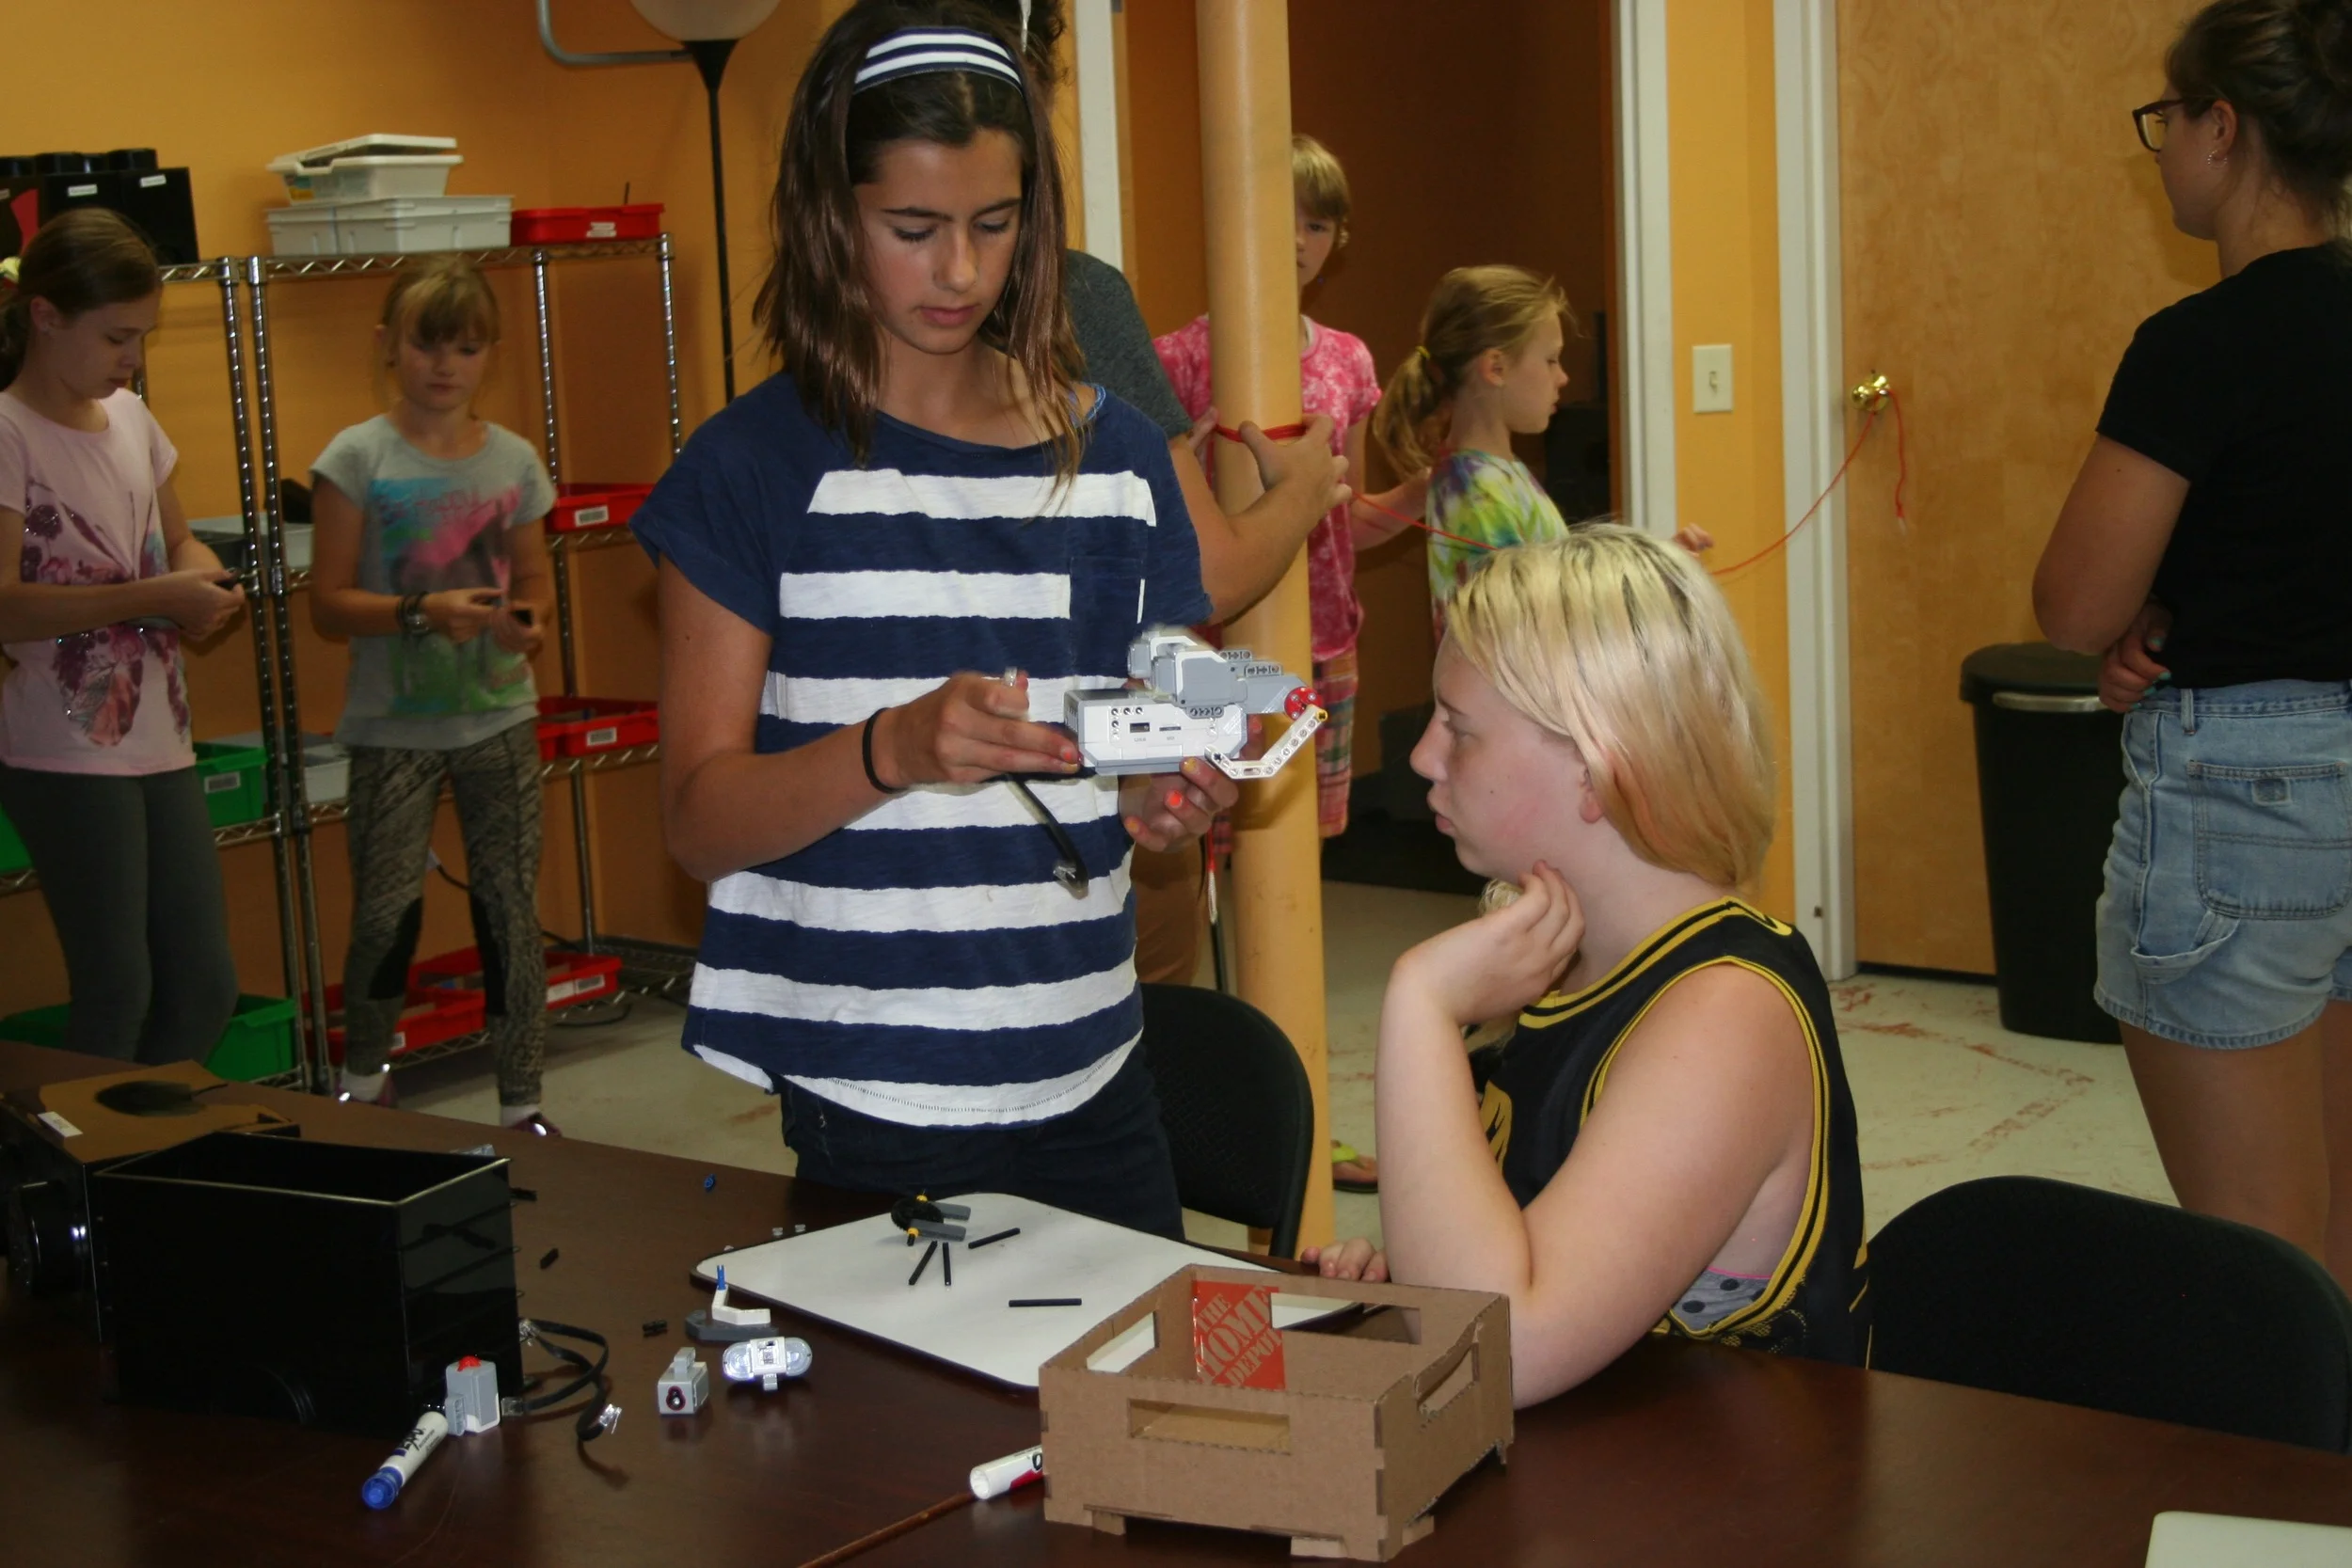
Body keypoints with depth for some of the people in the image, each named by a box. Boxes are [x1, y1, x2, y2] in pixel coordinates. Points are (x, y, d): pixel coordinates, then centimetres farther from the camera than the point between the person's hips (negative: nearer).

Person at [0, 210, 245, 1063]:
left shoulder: (130, 416, 9)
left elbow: (179, 542, 22)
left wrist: (203, 580, -2)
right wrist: (150, 598, -23)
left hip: (158, 741, 7)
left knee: (206, 987, 10)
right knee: (116, 995, -1)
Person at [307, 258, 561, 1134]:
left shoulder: (514, 461, 5)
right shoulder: (358, 459, -5)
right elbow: (328, 605, -7)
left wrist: (530, 622, -7)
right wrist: (422, 612, -22)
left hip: (499, 718, 3)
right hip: (394, 726, -2)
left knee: (511, 911, 3)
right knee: (386, 913, -3)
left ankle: (521, 1104, 13)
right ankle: (363, 1081, 22)